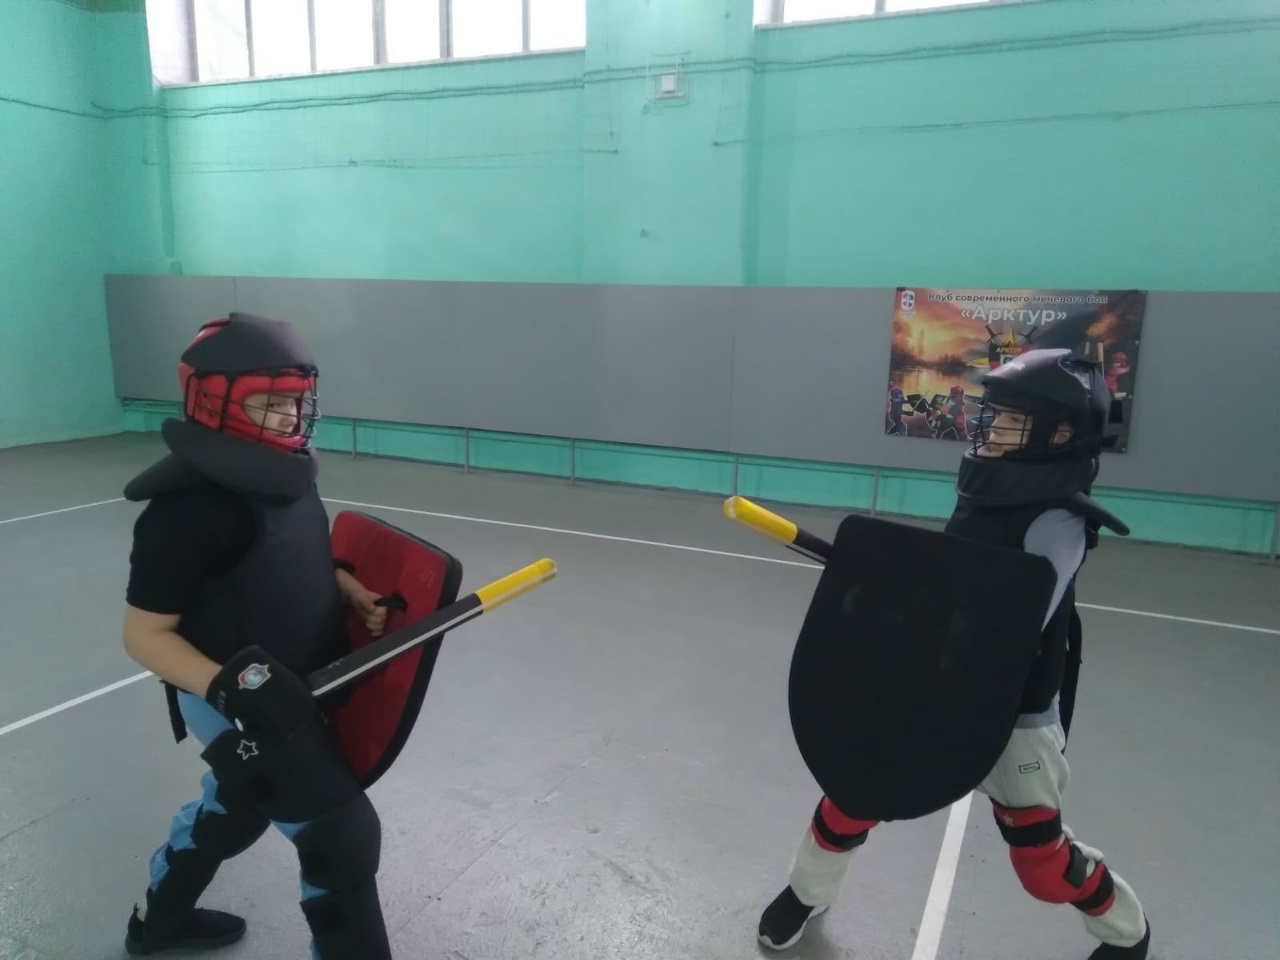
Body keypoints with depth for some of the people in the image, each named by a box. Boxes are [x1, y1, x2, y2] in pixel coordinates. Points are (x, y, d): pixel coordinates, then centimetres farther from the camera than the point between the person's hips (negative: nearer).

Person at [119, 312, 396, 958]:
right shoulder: (187, 506, -26)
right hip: (238, 706, -9)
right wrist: (231, 687, -34)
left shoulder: (281, 474, -1)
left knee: (233, 811, 30)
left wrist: (355, 594, -2)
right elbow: (144, 635, -20)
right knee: (344, 838, -4)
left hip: (300, 691, 9)